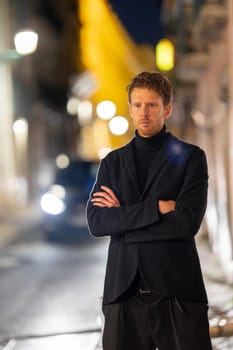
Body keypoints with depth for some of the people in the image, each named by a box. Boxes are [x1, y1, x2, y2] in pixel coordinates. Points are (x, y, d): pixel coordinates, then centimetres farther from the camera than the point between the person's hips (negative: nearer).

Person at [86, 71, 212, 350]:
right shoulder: (112, 162, 13)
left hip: (177, 289, -2)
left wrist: (123, 215, -5)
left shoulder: (191, 157, 3)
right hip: (123, 289, 3)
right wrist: (156, 208, -11)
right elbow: (95, 223, -2)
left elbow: (187, 222, -11)